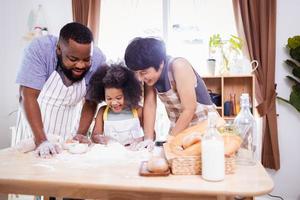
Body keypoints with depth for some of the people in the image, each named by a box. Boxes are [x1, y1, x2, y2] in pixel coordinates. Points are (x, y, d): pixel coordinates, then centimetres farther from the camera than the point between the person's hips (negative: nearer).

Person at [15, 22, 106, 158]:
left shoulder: (97, 60, -20)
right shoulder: (40, 49, -25)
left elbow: (91, 102, -10)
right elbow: (28, 96, -26)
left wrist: (81, 134, -20)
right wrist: (41, 140, -33)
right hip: (33, 121, -1)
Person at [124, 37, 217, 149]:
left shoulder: (178, 66, -24)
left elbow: (189, 109, -24)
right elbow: (149, 105, -6)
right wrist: (148, 139, -12)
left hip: (203, 124, -4)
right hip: (179, 127, 5)